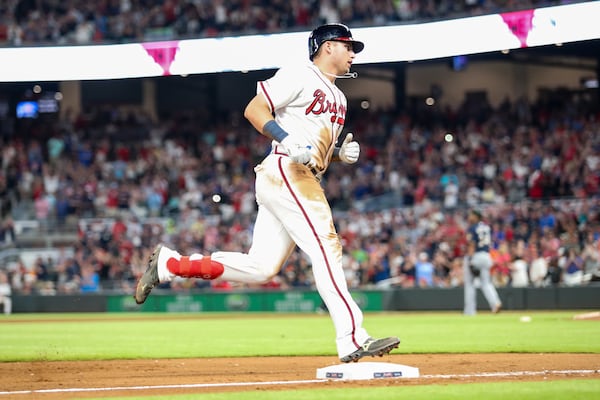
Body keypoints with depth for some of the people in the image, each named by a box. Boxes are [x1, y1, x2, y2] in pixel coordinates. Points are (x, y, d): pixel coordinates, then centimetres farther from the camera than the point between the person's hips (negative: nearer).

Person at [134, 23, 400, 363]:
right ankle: (352, 339, -21)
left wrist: (342, 152, 8)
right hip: (286, 173, -9)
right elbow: (254, 109, -9)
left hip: (306, 181, 9)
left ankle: (170, 264, 10)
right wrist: (289, 141, -21)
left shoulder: (338, 99, 26)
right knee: (326, 248, -16)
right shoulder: (300, 76, -2)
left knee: (261, 267, 2)